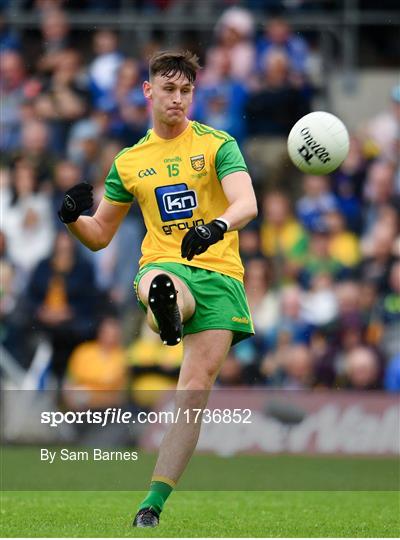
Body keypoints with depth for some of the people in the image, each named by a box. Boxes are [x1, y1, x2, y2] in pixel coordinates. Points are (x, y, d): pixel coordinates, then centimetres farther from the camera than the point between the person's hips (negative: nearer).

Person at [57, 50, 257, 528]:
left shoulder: (217, 144, 4)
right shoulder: (128, 161, 14)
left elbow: (247, 204, -13)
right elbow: (100, 236, 21)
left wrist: (216, 226, -35)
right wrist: (73, 218, -3)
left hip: (219, 273, -3)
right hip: (164, 265, 3)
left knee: (196, 387, -13)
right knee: (159, 288, -39)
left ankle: (152, 505, -12)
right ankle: (166, 312, -72)